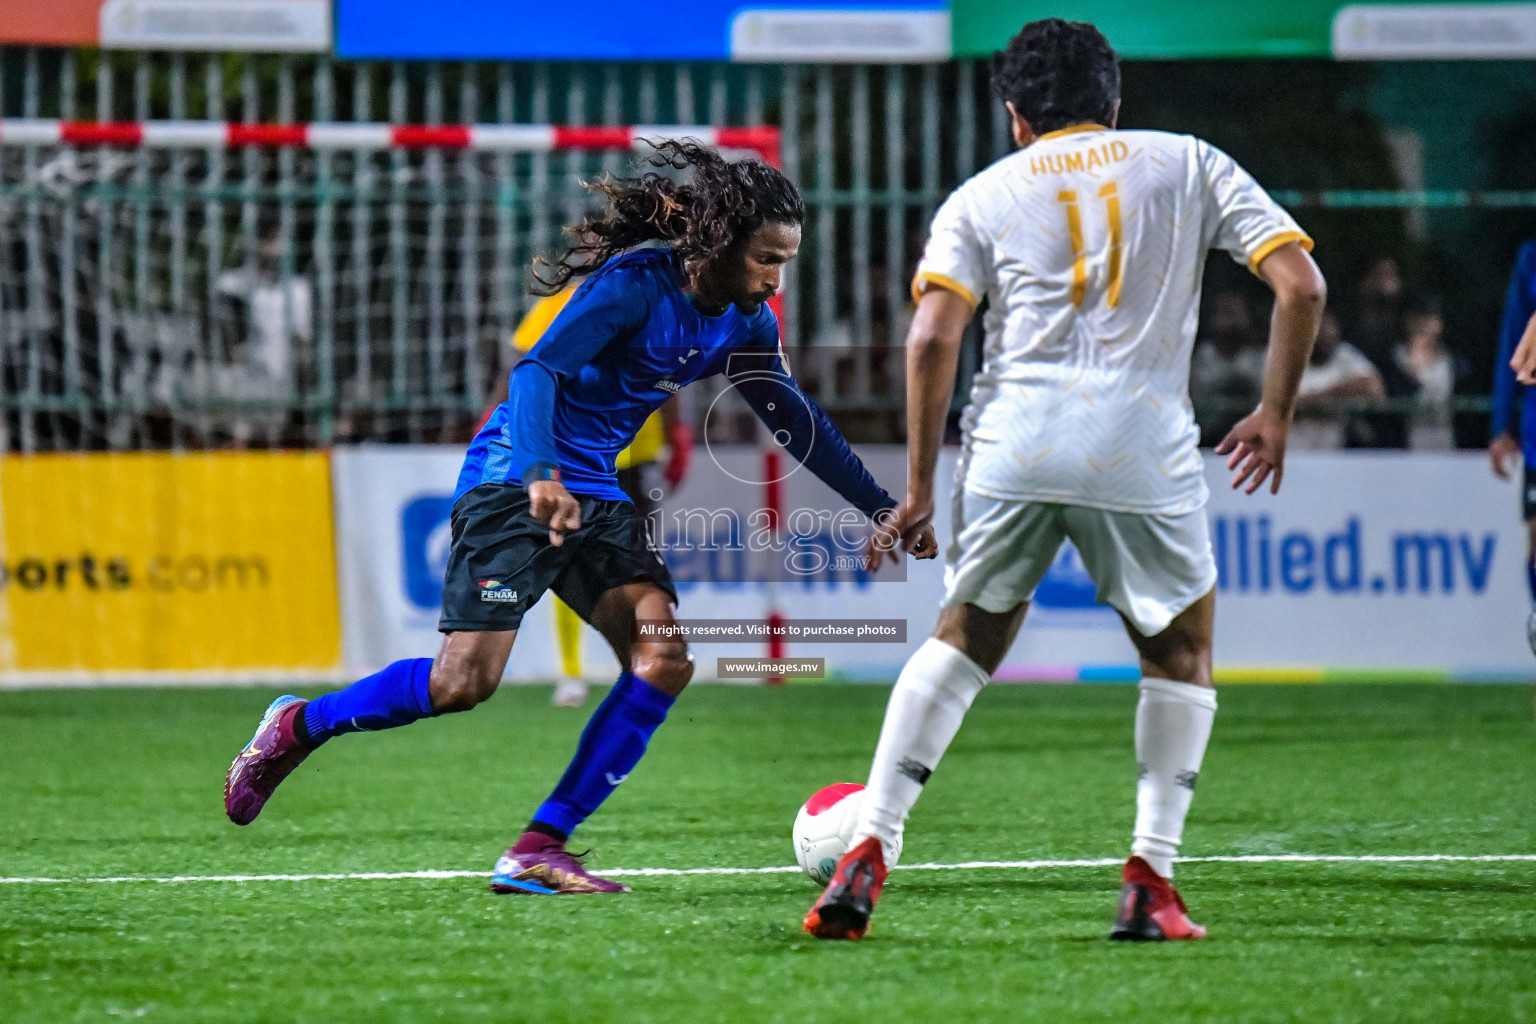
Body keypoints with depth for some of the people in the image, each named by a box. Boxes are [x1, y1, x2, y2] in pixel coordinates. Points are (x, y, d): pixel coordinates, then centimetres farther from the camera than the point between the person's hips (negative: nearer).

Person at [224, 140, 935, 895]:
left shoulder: (744, 324, 6)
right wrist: (543, 477, -42)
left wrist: (881, 507, 18)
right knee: (465, 681, -17)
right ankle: (299, 726, 8)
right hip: (517, 482, -8)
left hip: (597, 497, 8)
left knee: (664, 659, -11)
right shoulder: (635, 284, -18)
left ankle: (538, 852, -10)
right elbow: (537, 368, -27)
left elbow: (795, 421, 19)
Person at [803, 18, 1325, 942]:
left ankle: (869, 856, 7)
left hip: (1014, 445, 1)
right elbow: (1301, 282, 6)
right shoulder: (1190, 165, 15)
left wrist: (920, 490, 5)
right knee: (1183, 651, 19)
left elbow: (933, 335, 1)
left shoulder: (982, 197, 15)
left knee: (963, 643, 18)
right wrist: (1276, 413, 17)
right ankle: (1151, 883, 8)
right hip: (1145, 449, -1)